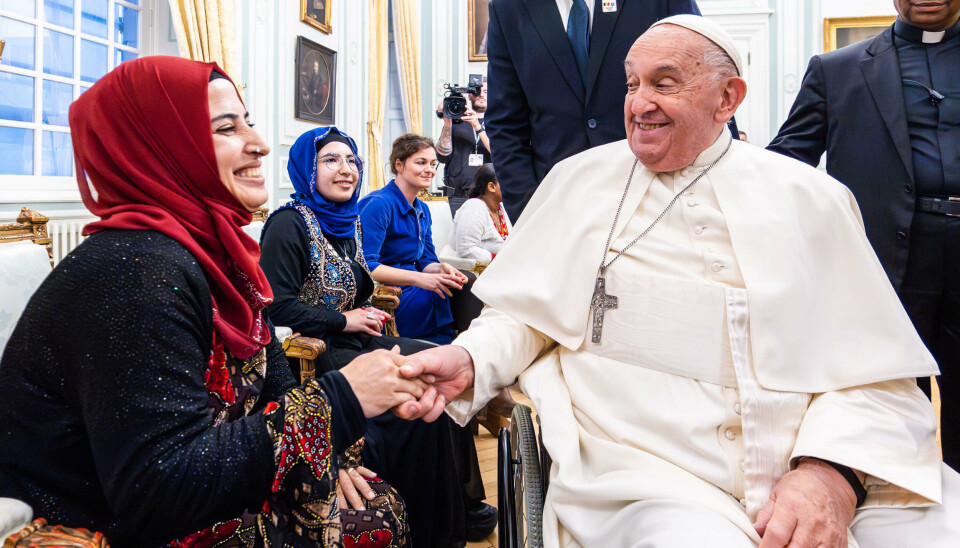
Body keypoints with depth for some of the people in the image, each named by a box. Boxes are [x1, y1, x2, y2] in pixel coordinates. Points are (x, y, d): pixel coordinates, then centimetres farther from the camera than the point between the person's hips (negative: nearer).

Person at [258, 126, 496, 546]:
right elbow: (276, 306, -18)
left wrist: (368, 312, 4)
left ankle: (458, 507, -1)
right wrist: (344, 320, -15)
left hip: (355, 343, 8)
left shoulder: (350, 223, 14)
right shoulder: (289, 224, -11)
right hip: (315, 355, -8)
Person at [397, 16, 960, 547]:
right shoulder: (580, 180, 9)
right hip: (644, 470, -1)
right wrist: (469, 360, -10)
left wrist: (832, 475, -15)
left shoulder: (809, 197, 6)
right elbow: (522, 314, 10)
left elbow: (875, 372, 2)